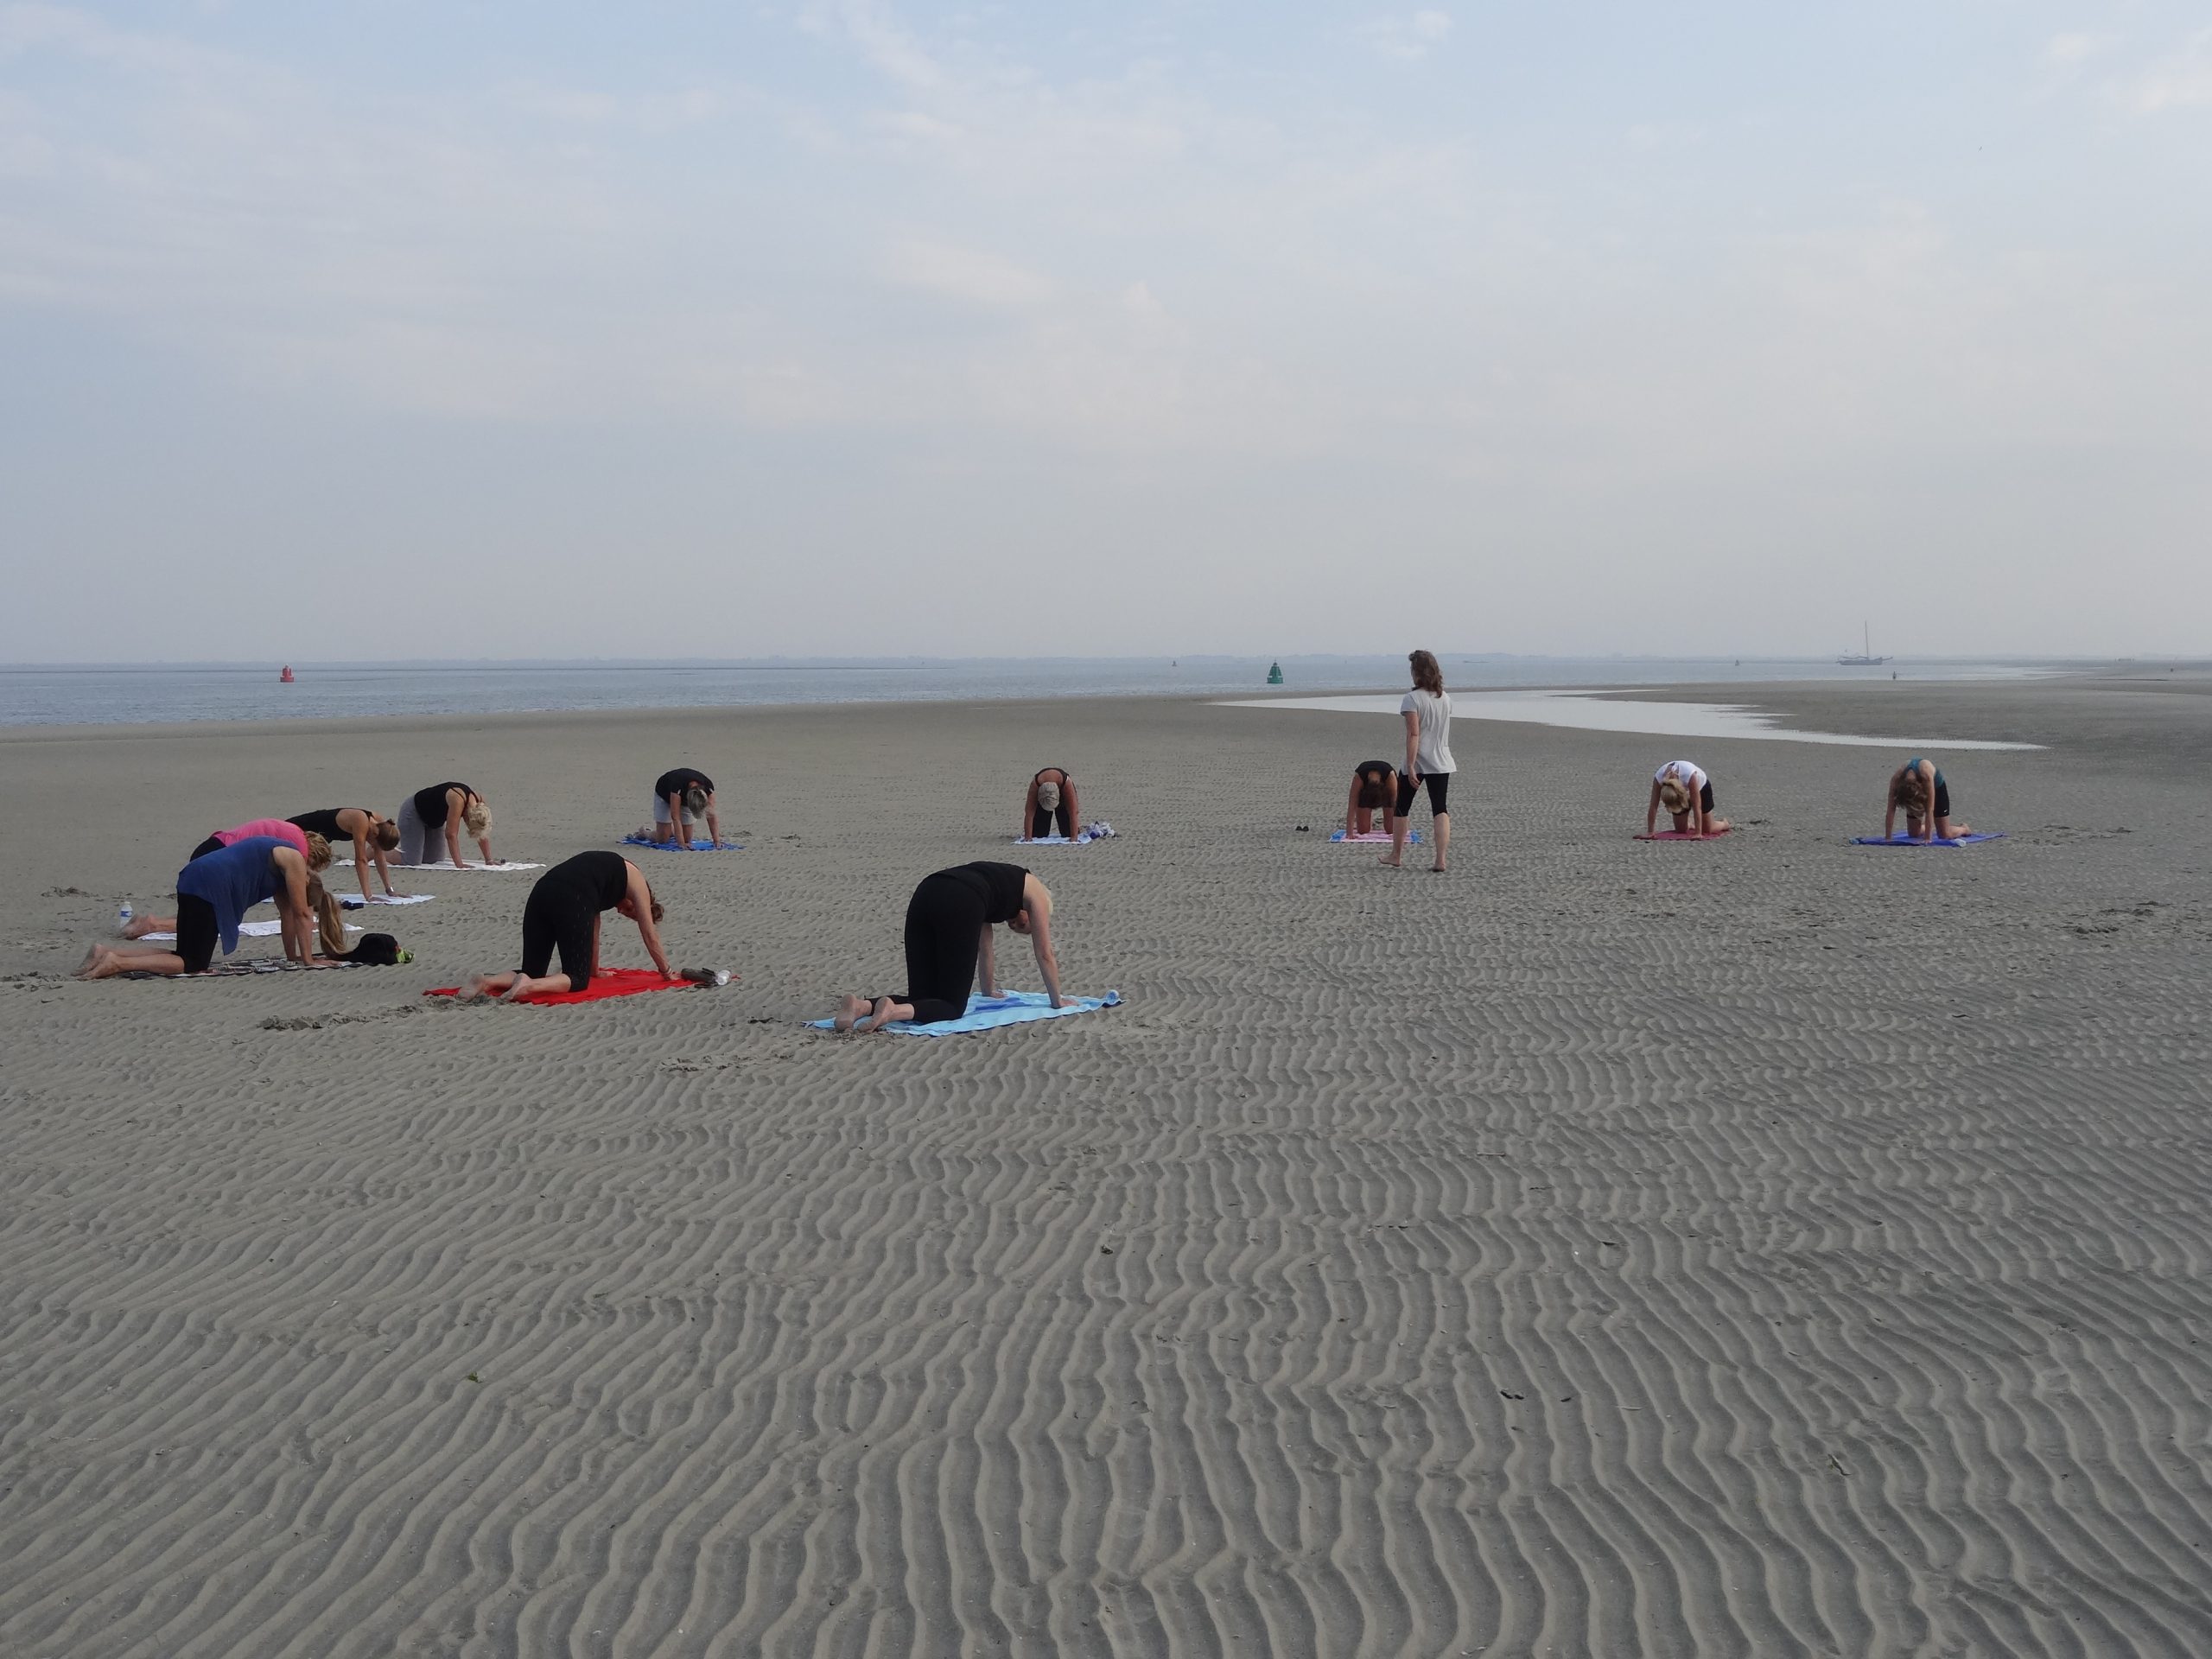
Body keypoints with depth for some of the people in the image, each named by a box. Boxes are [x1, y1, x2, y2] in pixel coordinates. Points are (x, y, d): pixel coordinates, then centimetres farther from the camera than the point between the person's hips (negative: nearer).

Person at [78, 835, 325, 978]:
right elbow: (301, 913, 1)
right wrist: (308, 961, 7)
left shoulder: (279, 854, 28)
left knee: (184, 956, 11)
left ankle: (107, 952, 3)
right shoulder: (295, 859, 0)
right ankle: (118, 963, -22)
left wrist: (292, 956, 30)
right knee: (193, 965, -8)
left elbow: (287, 910, 30)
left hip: (194, 879, 10)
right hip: (210, 887, -10)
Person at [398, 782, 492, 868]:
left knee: (432, 860, 6)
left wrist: (489, 861, -12)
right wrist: (459, 866, -41)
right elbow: (451, 835, -41)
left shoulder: (480, 803, -18)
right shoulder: (458, 800, -40)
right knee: (412, 862, -16)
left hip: (435, 819, 8)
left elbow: (483, 834, -8)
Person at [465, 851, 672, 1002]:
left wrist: (595, 970, 54)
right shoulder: (636, 881, 24)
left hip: (541, 892, 7)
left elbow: (592, 926, 47)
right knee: (578, 979, 4)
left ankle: (488, 982, -14)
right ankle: (529, 986, -24)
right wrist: (667, 972, 39)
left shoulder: (606, 868, 41)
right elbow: (650, 935, 26)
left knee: (533, 972, 14)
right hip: (572, 901, -7)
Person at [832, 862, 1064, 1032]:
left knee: (921, 998, 12)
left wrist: (990, 994, 62)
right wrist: (1058, 1002, 41)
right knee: (952, 1006, 2)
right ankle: (895, 1010, -27)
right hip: (959, 906, -6)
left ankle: (862, 1006, -15)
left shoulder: (1000, 881, 44)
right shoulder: (1035, 893, 29)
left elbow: (984, 952, 51)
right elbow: (1045, 955, 31)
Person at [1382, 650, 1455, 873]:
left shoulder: (1412, 699, -14)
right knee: (1440, 810, 0)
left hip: (1417, 762, -4)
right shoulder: (1446, 698, 6)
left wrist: (1411, 767, -22)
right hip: (1441, 762, 4)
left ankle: (1396, 856, 23)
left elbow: (1413, 734, -20)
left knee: (1401, 808, 13)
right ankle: (1440, 859, -10)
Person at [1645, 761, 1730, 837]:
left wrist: (1698, 833, -40)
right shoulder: (1658, 778, -37)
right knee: (1680, 830, 2)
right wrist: (1649, 832, -30)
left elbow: (1697, 807, -40)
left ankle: (1724, 823, 37)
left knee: (1707, 829, 3)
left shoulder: (1690, 776, -45)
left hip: (1701, 786, -3)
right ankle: (1690, 824, 38)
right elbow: (1653, 807, -30)